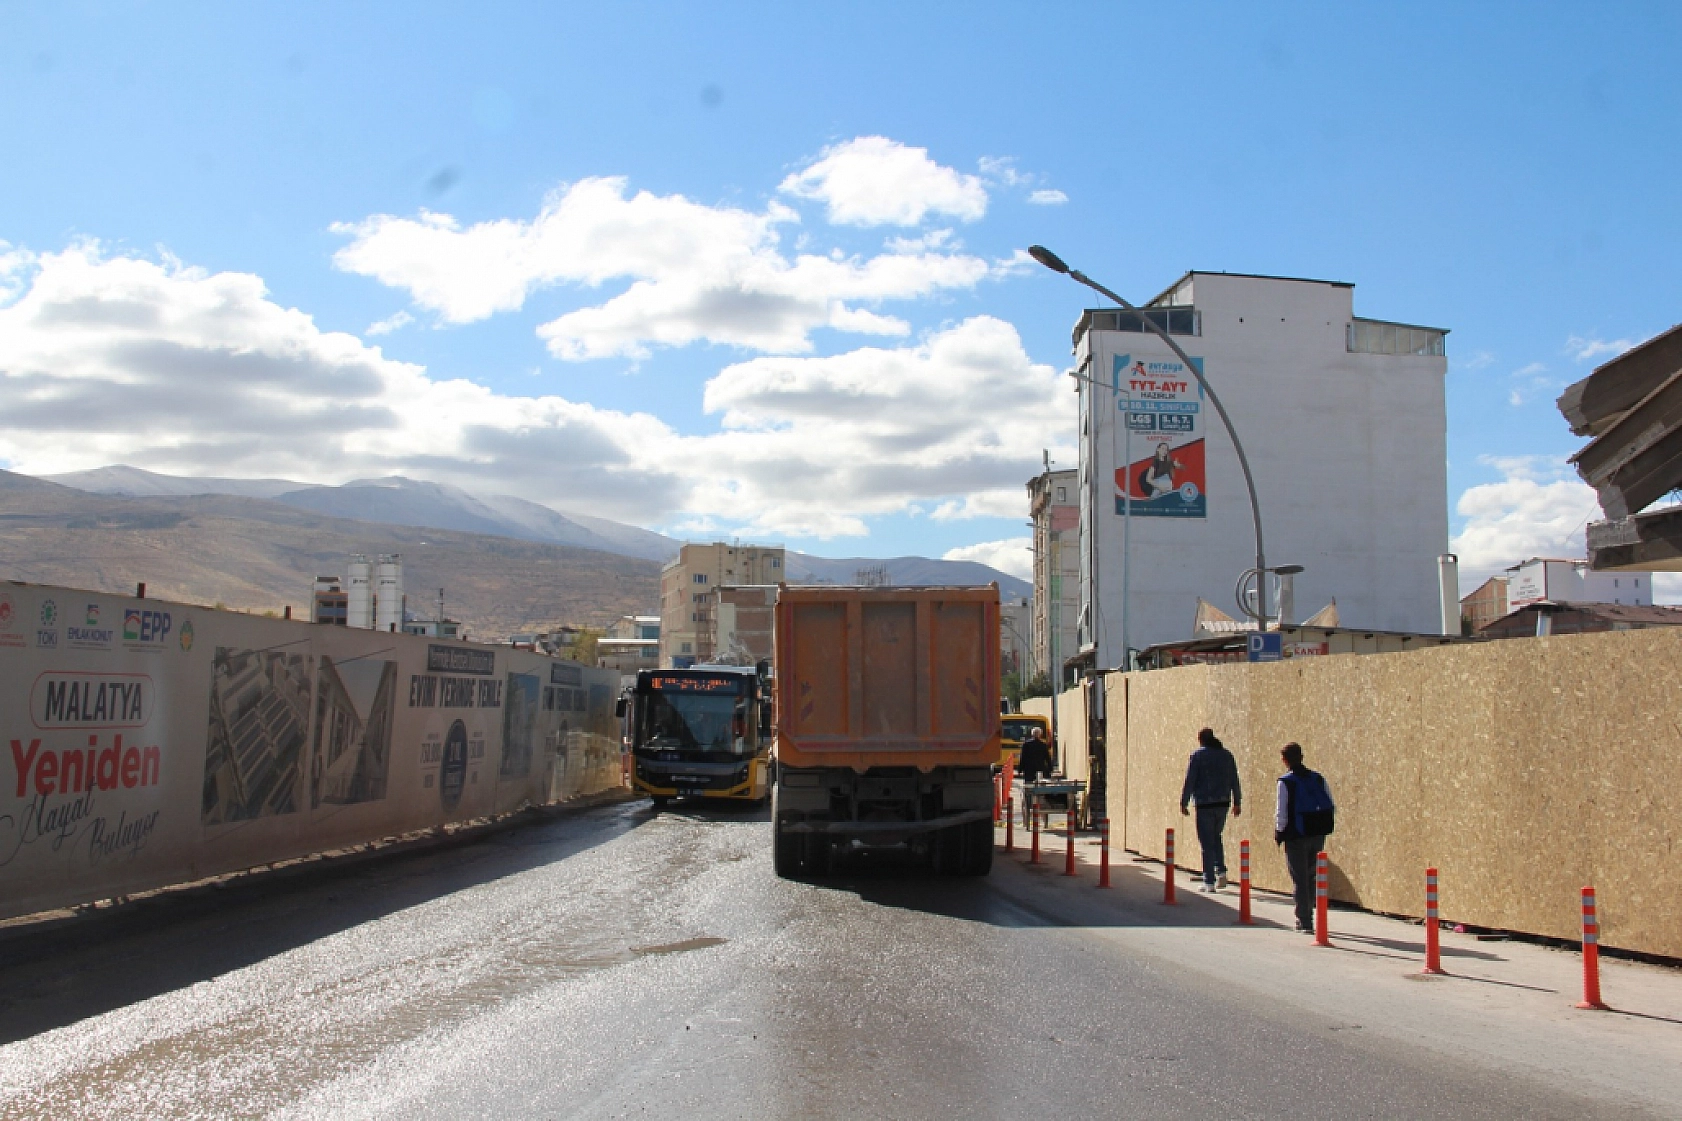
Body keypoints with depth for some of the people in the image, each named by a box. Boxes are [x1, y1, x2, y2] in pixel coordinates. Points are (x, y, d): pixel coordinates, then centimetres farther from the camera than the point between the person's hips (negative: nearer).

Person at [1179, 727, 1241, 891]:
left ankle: (1209, 882, -1)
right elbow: (1235, 781, 12)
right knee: (1216, 838, 22)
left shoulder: (1198, 755, -5)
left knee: (1207, 842, -1)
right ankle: (1221, 872, 6)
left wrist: (1183, 802, -2)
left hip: (1205, 804, -5)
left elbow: (1189, 781, -8)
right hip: (1223, 803, 5)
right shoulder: (1226, 755, 9)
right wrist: (1237, 802, 19)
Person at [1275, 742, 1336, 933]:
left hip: (1297, 836, -5)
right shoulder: (1318, 778, 4)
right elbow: (1331, 806, 4)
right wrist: (1322, 824, 15)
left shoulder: (1285, 782, -10)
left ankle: (1305, 922, 2)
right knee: (1310, 876, 18)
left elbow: (1281, 812, -11)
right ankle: (1305, 917, 26)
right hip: (1319, 835, 5)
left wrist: (1279, 833, 2)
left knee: (1300, 879, 3)